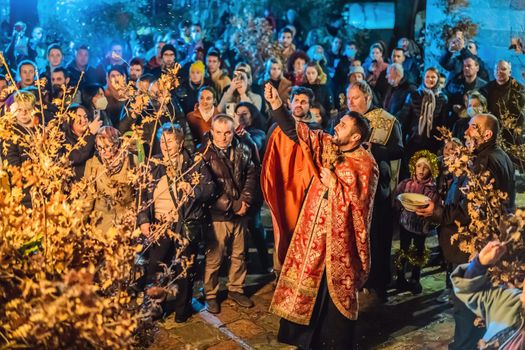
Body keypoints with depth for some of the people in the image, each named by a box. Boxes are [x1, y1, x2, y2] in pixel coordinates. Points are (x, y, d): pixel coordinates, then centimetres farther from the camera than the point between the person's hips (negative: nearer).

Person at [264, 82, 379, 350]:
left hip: (340, 235, -5)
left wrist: (333, 183, -16)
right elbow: (295, 130, -2)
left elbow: (359, 201, -19)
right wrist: (276, 104, -14)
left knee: (336, 288, 7)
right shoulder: (327, 145, 2)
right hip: (315, 229, 6)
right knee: (310, 280, 14)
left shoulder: (365, 164, -13)